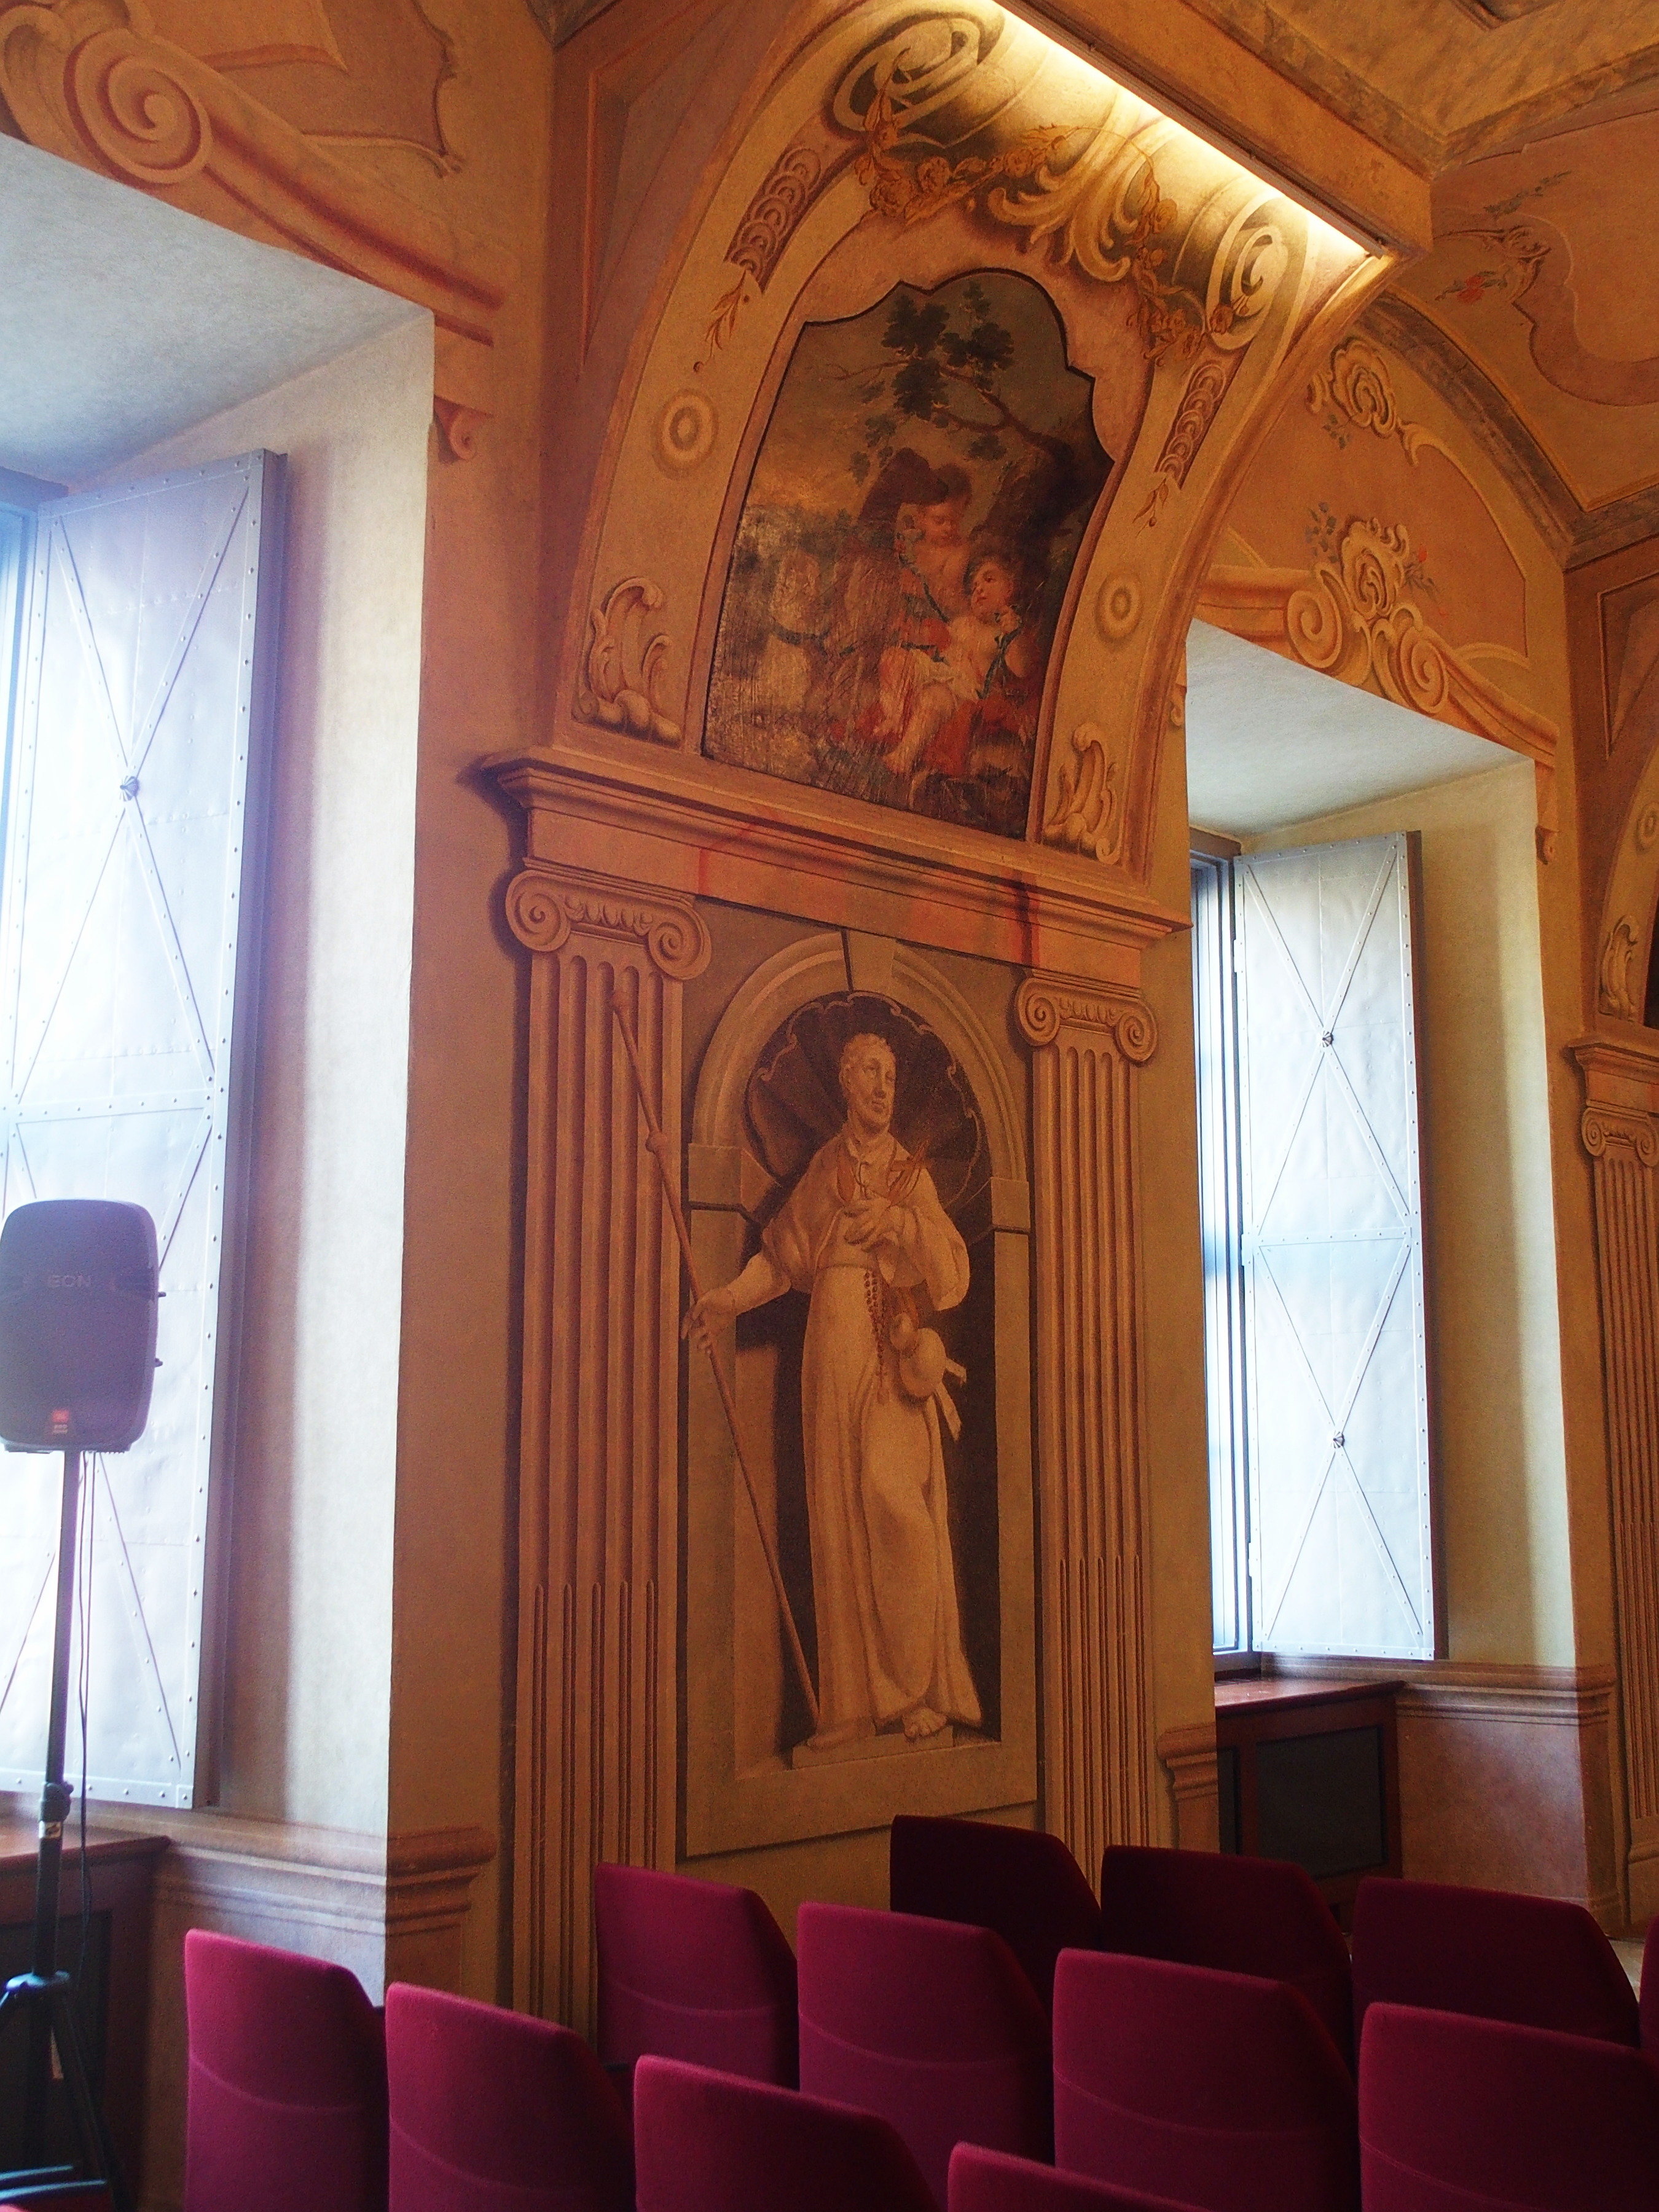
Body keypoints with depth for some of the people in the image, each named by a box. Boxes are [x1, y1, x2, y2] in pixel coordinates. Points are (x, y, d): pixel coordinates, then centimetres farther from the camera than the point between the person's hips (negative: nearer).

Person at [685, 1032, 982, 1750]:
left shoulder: (912, 1174, 10)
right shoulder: (823, 1170, 14)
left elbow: (951, 1267, 2)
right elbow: (784, 1254, 9)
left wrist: (899, 1222, -10)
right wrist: (727, 1298, -3)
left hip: (893, 1357, -2)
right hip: (834, 1349, 2)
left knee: (896, 1500, -14)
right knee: (839, 1512, -1)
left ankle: (921, 1688, -6)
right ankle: (856, 1698, 3)